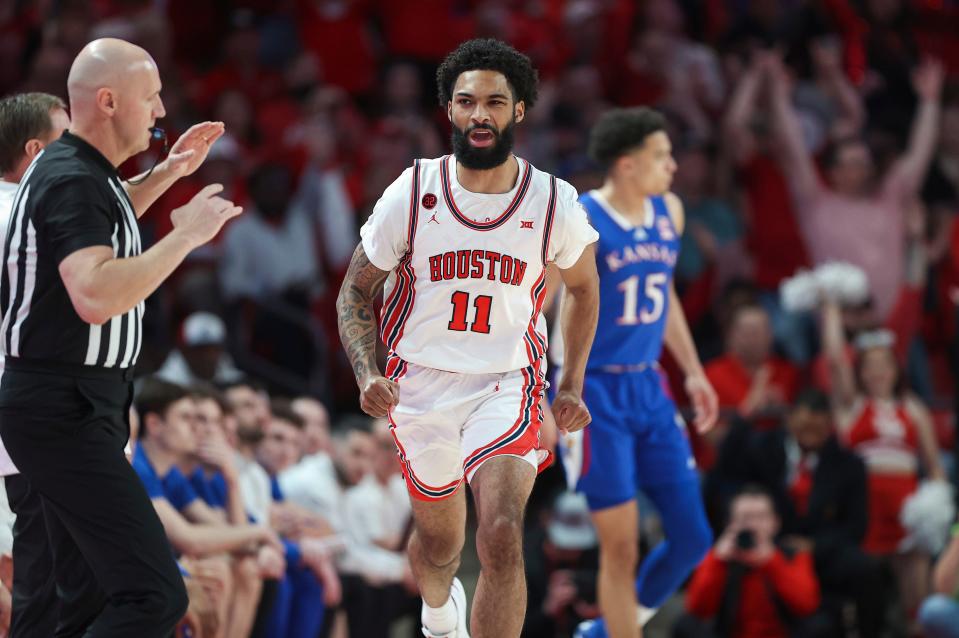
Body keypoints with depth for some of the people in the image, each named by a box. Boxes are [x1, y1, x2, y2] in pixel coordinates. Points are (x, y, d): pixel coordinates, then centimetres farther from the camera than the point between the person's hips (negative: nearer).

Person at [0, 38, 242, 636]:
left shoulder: (79, 170, 14)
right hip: (63, 413, -11)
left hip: (77, 408, 11)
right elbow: (96, 296, -33)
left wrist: (168, 174, 29)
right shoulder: (71, 180, -18)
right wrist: (187, 234, -24)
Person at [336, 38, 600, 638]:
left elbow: (583, 286, 13)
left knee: (503, 536, -23)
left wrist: (572, 385, 10)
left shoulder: (555, 202, -8)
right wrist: (368, 374, -12)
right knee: (438, 539, 19)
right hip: (422, 383, 2)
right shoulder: (411, 194, -8)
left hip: (507, 385, -1)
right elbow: (356, 292, 3)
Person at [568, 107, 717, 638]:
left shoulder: (669, 213, 7)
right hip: (594, 393, -7)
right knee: (621, 545, -7)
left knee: (691, 539, 4)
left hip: (649, 389, 7)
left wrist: (693, 371, 23)